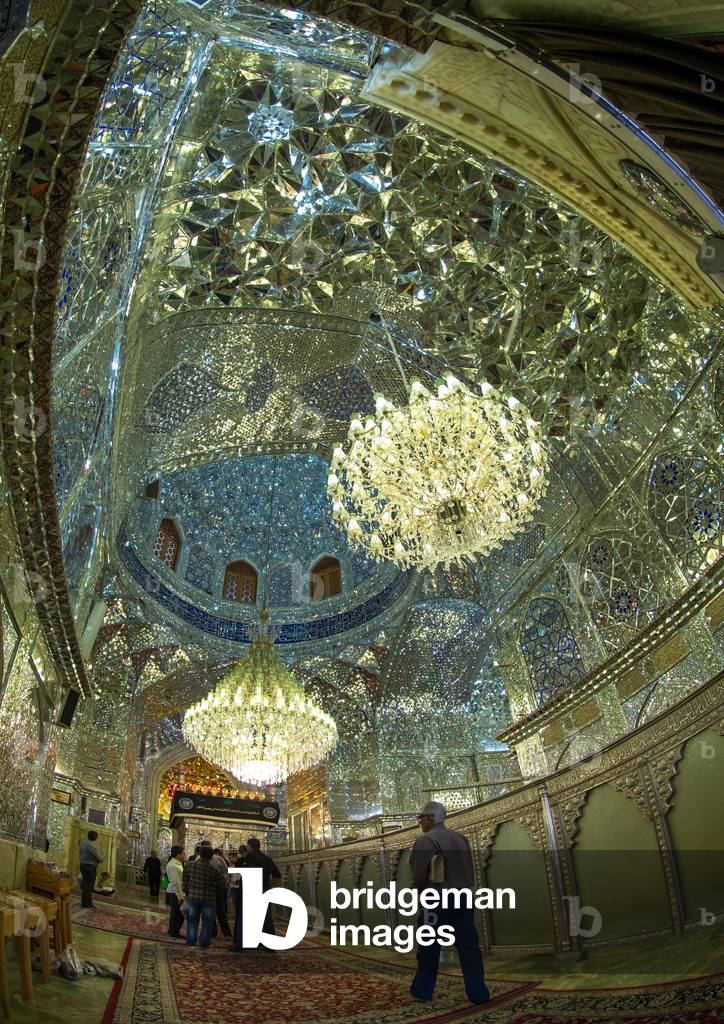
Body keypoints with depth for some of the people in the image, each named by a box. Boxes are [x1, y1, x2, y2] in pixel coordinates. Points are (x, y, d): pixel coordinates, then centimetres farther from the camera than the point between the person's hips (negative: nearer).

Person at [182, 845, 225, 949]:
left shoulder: (189, 865, -8)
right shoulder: (214, 869, -13)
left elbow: (184, 882, 1)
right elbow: (221, 886, -6)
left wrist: (187, 893, 15)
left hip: (192, 897, 2)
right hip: (209, 898, -2)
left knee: (192, 920, 19)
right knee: (207, 922, 13)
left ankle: (190, 941, 27)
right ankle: (204, 943, 18)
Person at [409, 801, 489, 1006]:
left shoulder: (425, 840, -12)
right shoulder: (461, 838, 10)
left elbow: (419, 873, -17)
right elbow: (470, 870, 13)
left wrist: (421, 888, 1)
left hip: (438, 901, -6)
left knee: (429, 948, 8)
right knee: (469, 947, 7)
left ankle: (422, 991, 17)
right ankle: (478, 993, 4)